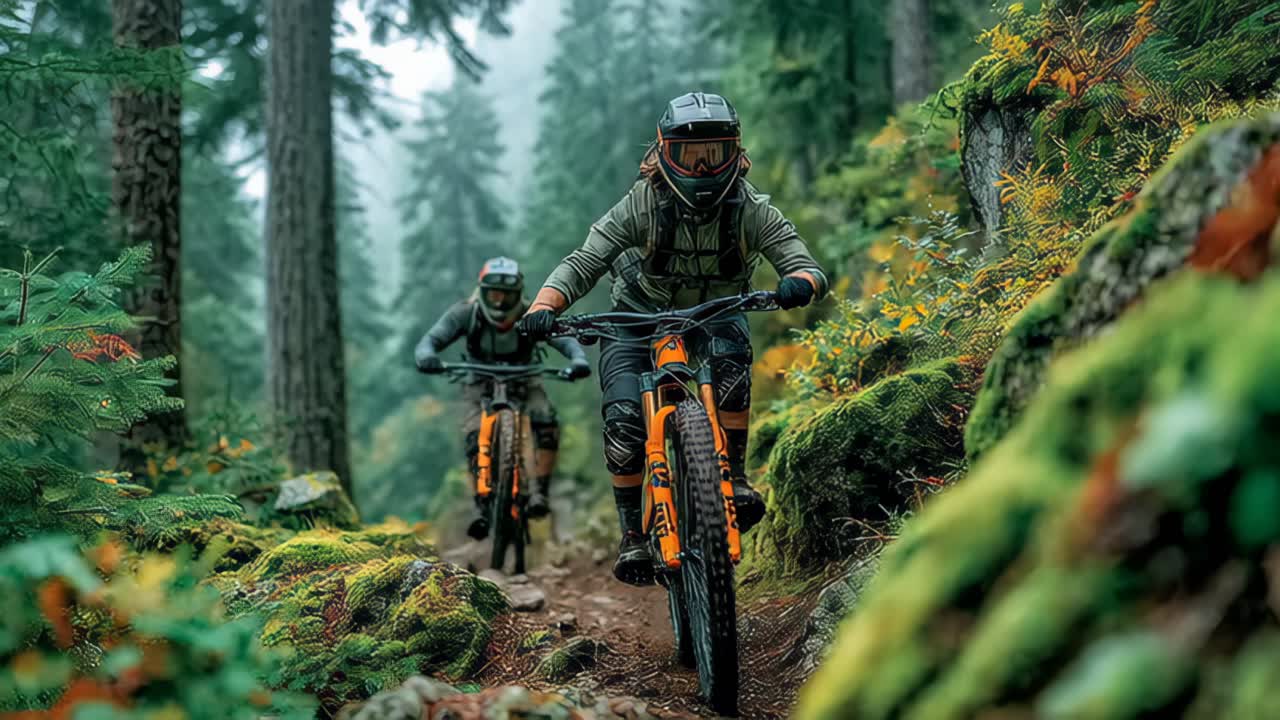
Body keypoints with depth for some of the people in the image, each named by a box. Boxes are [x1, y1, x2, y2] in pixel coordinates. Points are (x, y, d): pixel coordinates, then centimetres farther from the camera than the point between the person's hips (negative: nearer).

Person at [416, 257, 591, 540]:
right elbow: (432, 339, -29)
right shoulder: (467, 312, -23)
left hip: (523, 381, 0)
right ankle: (481, 507, -14)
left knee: (546, 421, -27)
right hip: (481, 384, 0)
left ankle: (540, 492, -18)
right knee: (475, 439, -22)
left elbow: (565, 339, -33)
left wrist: (578, 361, -56)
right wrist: (426, 357, -53)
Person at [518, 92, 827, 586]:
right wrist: (543, 307, -46)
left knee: (730, 359, -36)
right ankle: (632, 535, -4)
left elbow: (807, 266, -28)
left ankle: (734, 477, -20)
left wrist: (798, 282, -54)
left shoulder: (750, 210, -22)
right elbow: (583, 262, -27)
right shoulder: (642, 205, -24)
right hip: (640, 313, 0)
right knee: (622, 417, -20)